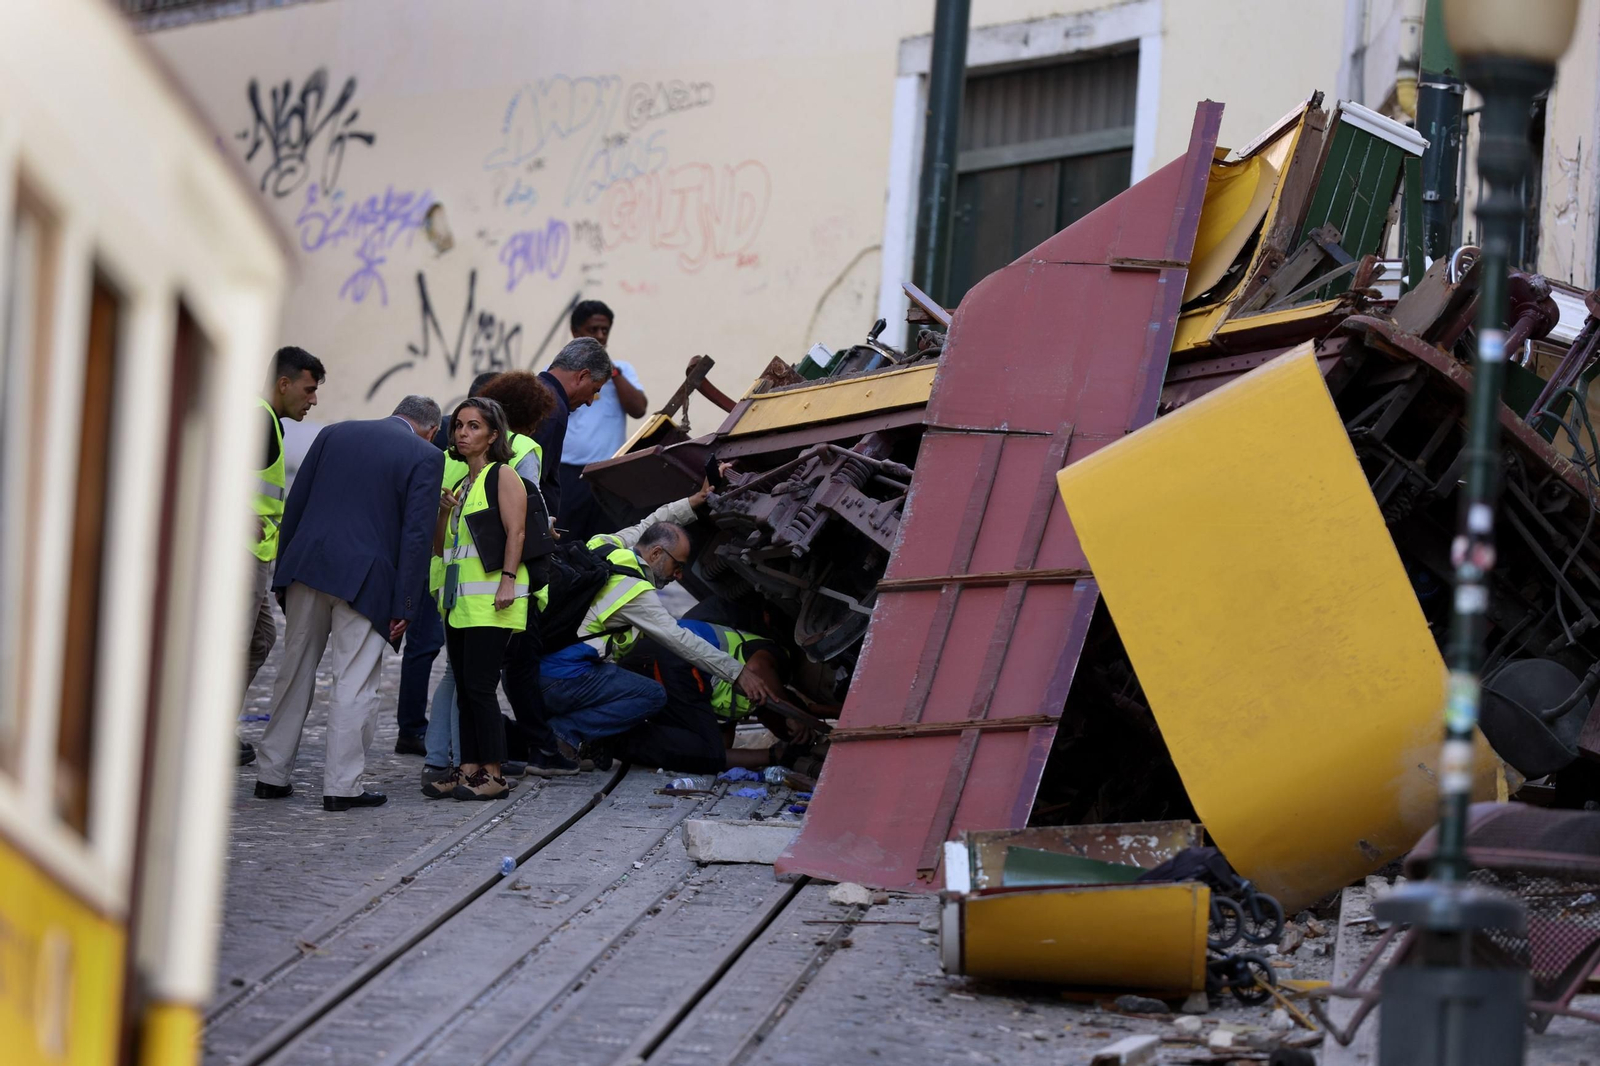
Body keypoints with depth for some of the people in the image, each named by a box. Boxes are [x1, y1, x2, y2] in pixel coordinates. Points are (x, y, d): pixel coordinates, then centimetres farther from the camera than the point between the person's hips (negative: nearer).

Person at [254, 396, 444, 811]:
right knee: (354, 684, 1)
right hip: (365, 581, -4)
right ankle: (342, 786, 0)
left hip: (308, 568, 4)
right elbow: (417, 535, -7)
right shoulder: (425, 456, 0)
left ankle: (272, 776, 19)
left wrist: (282, 574, 15)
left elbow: (294, 505, 11)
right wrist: (405, 606, -6)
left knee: (294, 675, 14)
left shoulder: (334, 434, 13)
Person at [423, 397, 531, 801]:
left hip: (491, 599, -8)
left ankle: (493, 775, -8)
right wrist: (443, 512, 5)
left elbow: (515, 531, -13)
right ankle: (468, 769, 9)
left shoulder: (503, 476, -3)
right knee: (464, 688, 6)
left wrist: (508, 580, -23)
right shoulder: (461, 484, 21)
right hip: (460, 600, 8)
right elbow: (440, 548, 23)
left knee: (479, 685, -11)